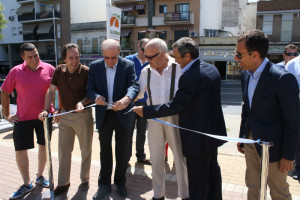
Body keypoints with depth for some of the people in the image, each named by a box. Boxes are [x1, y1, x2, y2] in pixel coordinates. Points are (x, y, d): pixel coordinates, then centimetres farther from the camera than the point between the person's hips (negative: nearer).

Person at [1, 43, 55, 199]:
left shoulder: (49, 69, -5)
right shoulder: (16, 71, -4)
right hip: (23, 118, 0)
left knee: (44, 146, 13)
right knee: (20, 150, 3)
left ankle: (40, 176, 35)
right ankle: (27, 184, 21)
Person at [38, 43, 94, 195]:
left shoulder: (86, 71, -11)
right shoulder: (59, 71, 1)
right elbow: (51, 91, 4)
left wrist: (82, 103, -27)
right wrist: (45, 110, -4)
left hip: (83, 115, -3)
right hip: (65, 115, 4)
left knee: (86, 150, 11)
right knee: (63, 150, 11)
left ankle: (85, 180, 30)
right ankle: (63, 183, 26)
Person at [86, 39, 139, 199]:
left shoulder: (128, 65, -9)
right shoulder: (95, 66, -2)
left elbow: (134, 85, -21)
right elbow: (89, 89, -3)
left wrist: (127, 99, -43)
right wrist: (96, 97, -27)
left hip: (123, 114, -1)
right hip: (103, 115, 2)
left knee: (122, 150, 13)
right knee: (105, 150, 13)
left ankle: (120, 182, 34)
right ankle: (104, 184, 30)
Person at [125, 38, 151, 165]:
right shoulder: (128, 60, -3)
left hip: (145, 102, 3)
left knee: (142, 131, 14)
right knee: (129, 131, 6)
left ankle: (141, 156, 29)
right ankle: (126, 157, 21)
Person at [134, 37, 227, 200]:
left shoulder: (189, 76, -26)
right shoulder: (211, 69, 3)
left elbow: (176, 106, -23)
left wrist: (145, 111, -15)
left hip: (198, 137, -10)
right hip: (213, 130, 10)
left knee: (197, 177, 7)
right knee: (212, 169, 26)